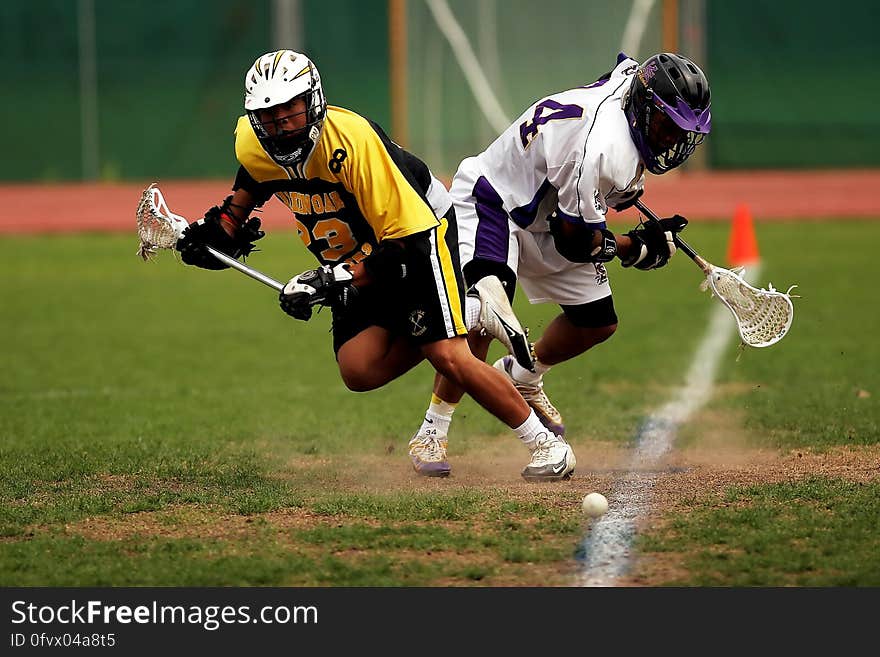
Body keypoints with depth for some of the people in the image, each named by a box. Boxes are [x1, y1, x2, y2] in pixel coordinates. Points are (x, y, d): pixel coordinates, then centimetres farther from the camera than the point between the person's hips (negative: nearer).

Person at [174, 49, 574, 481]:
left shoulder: (352, 141, -34)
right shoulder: (252, 143, -14)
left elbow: (405, 240, -31)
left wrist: (337, 281, -34)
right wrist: (223, 228, 3)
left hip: (420, 226, -7)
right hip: (353, 258, 7)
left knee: (448, 357, -20)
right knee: (359, 371, -10)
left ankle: (544, 442, -3)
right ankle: (471, 310, 8)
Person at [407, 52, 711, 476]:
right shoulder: (603, 150, -36)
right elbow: (576, 243, -26)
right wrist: (638, 246, -10)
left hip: (546, 213, 10)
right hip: (491, 202, -10)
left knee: (598, 323, 8)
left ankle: (522, 377, 36)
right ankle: (433, 432, -24)